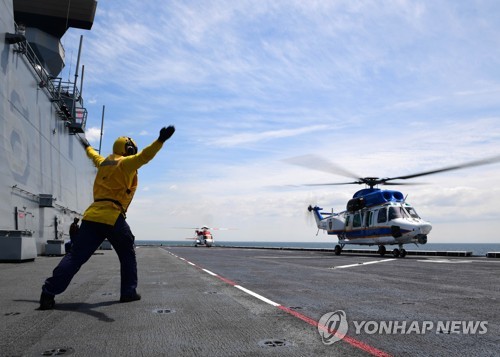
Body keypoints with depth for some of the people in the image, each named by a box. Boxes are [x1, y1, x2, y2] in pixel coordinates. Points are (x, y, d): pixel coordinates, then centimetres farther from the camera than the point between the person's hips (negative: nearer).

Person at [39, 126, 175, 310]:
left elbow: (94, 156, 44)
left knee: (76, 255, 3)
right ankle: (128, 292, 11)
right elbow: (144, 156, -20)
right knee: (127, 255, 11)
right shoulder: (126, 163, 0)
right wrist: (161, 140, -34)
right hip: (112, 217, -6)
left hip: (91, 216, 7)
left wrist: (87, 146, 67)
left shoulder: (104, 162, 22)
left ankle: (48, 293, -3)